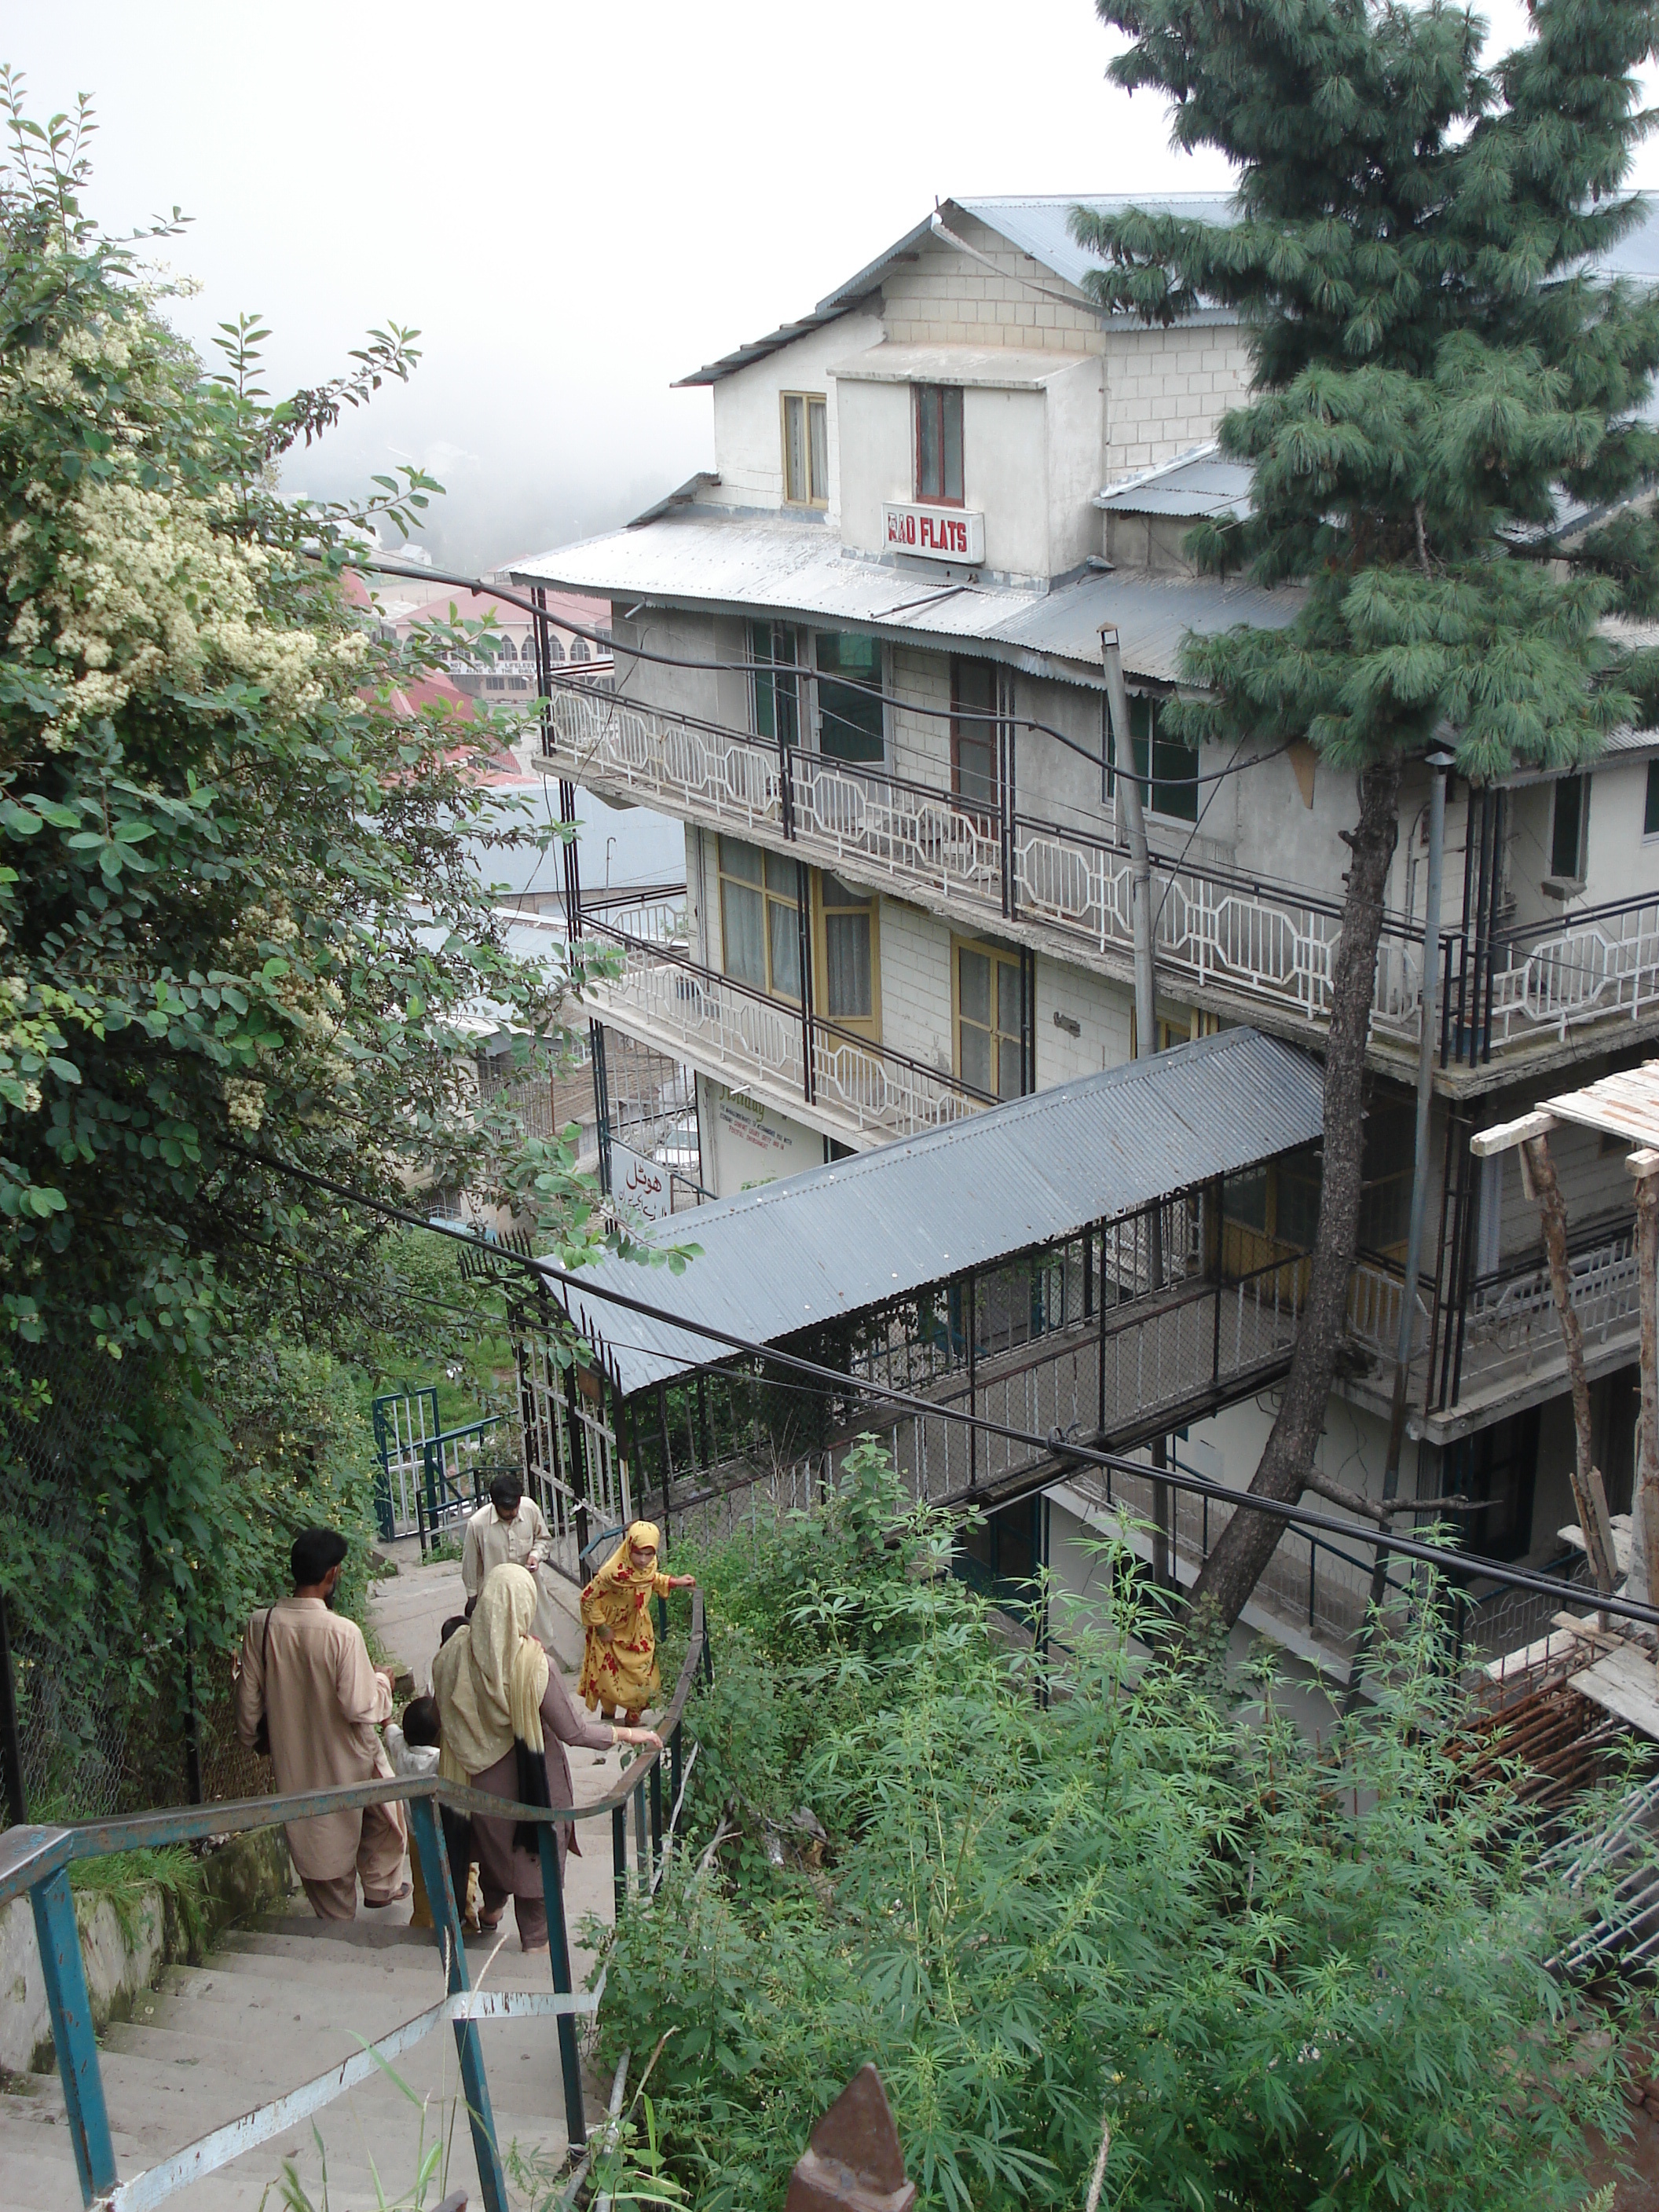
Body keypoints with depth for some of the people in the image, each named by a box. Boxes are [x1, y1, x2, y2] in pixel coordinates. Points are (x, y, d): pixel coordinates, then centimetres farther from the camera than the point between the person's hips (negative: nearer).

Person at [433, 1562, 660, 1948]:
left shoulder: (455, 1653, -17)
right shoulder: (531, 1661, -29)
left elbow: (444, 1717, -3)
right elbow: (573, 1730, -22)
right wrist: (627, 1734, -8)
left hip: (480, 1778, 4)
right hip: (528, 1781, -4)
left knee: (493, 1842, 30)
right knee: (534, 1856, 18)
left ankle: (491, 1909, 51)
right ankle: (536, 1939, 34)